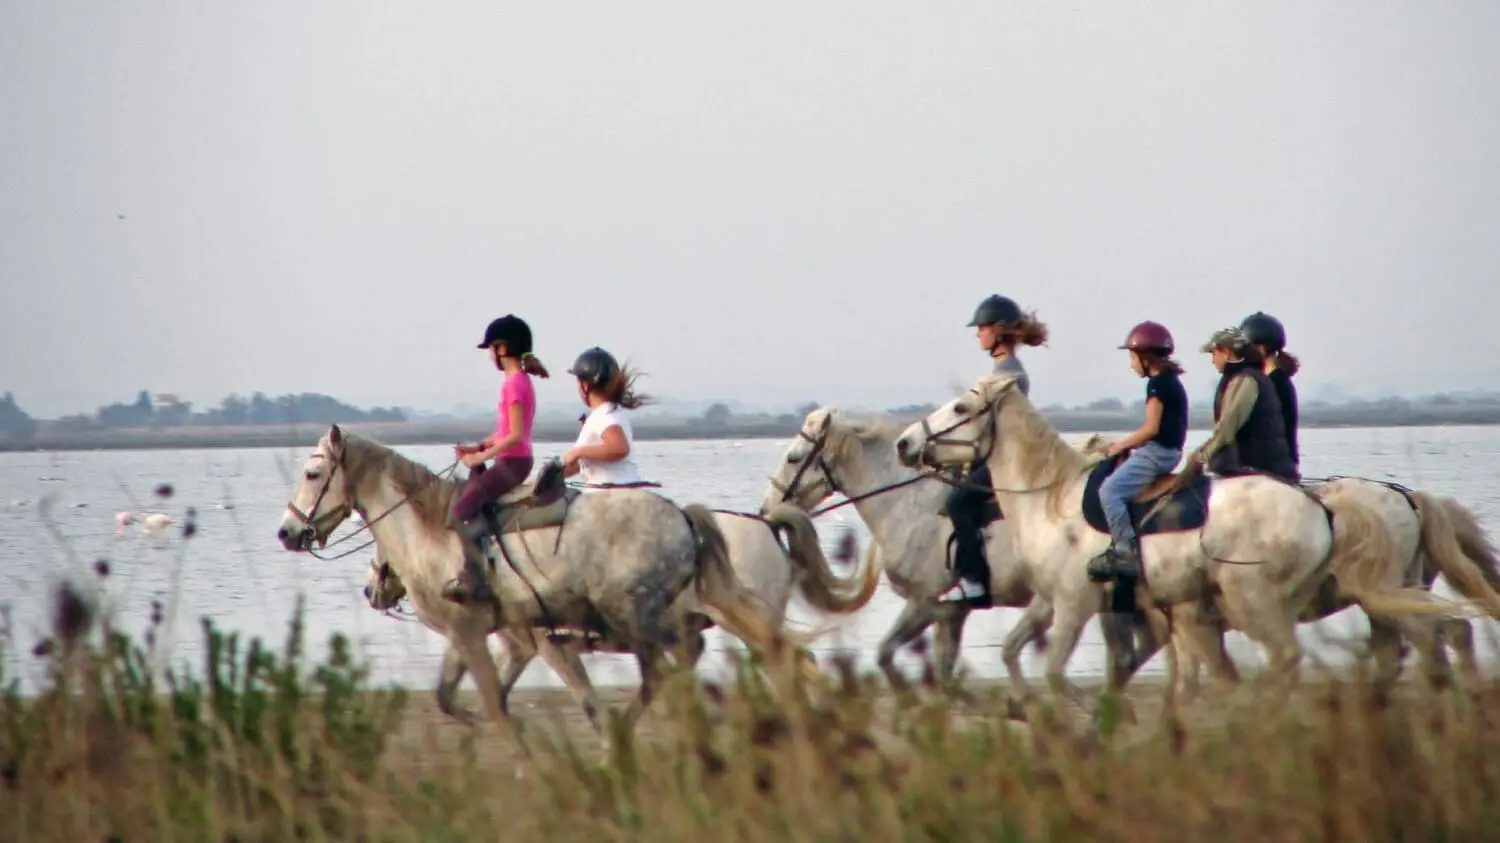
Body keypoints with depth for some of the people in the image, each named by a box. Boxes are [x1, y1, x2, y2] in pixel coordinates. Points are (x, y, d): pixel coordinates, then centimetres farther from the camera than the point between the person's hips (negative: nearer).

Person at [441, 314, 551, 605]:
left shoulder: (513, 384, -16)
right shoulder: (522, 381, 14)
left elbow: (515, 435, -22)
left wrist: (482, 456, -17)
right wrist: (478, 447, 10)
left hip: (511, 462, -10)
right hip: (515, 461, 10)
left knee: (462, 509, -16)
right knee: (462, 497, 18)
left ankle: (474, 580, -22)